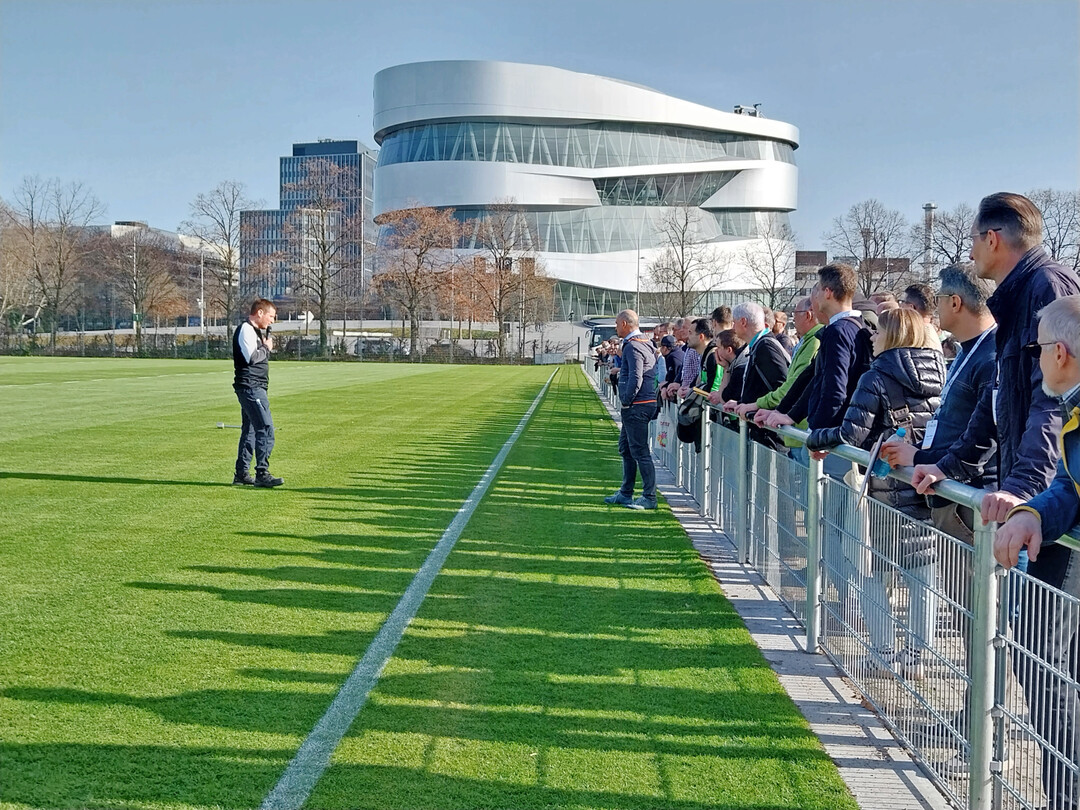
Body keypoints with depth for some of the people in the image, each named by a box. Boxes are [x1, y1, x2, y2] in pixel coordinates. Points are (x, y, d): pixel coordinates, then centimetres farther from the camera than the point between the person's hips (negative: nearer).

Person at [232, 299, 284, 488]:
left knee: (250, 430, 14)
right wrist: (266, 348, -6)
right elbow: (252, 357, -22)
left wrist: (265, 344, 7)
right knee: (266, 428, -15)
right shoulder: (245, 329, -11)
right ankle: (262, 474, -16)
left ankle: (241, 473, 19)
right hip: (250, 386, -11)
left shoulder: (255, 330, 21)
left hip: (253, 388, 11)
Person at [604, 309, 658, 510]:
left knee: (640, 451, -7)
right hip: (639, 405, 11)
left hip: (637, 406, -11)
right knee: (626, 448, 17)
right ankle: (625, 494, 24)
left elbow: (636, 379, -22)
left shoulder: (633, 347, -15)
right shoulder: (646, 343, 16)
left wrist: (626, 402, -13)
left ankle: (649, 497, -3)